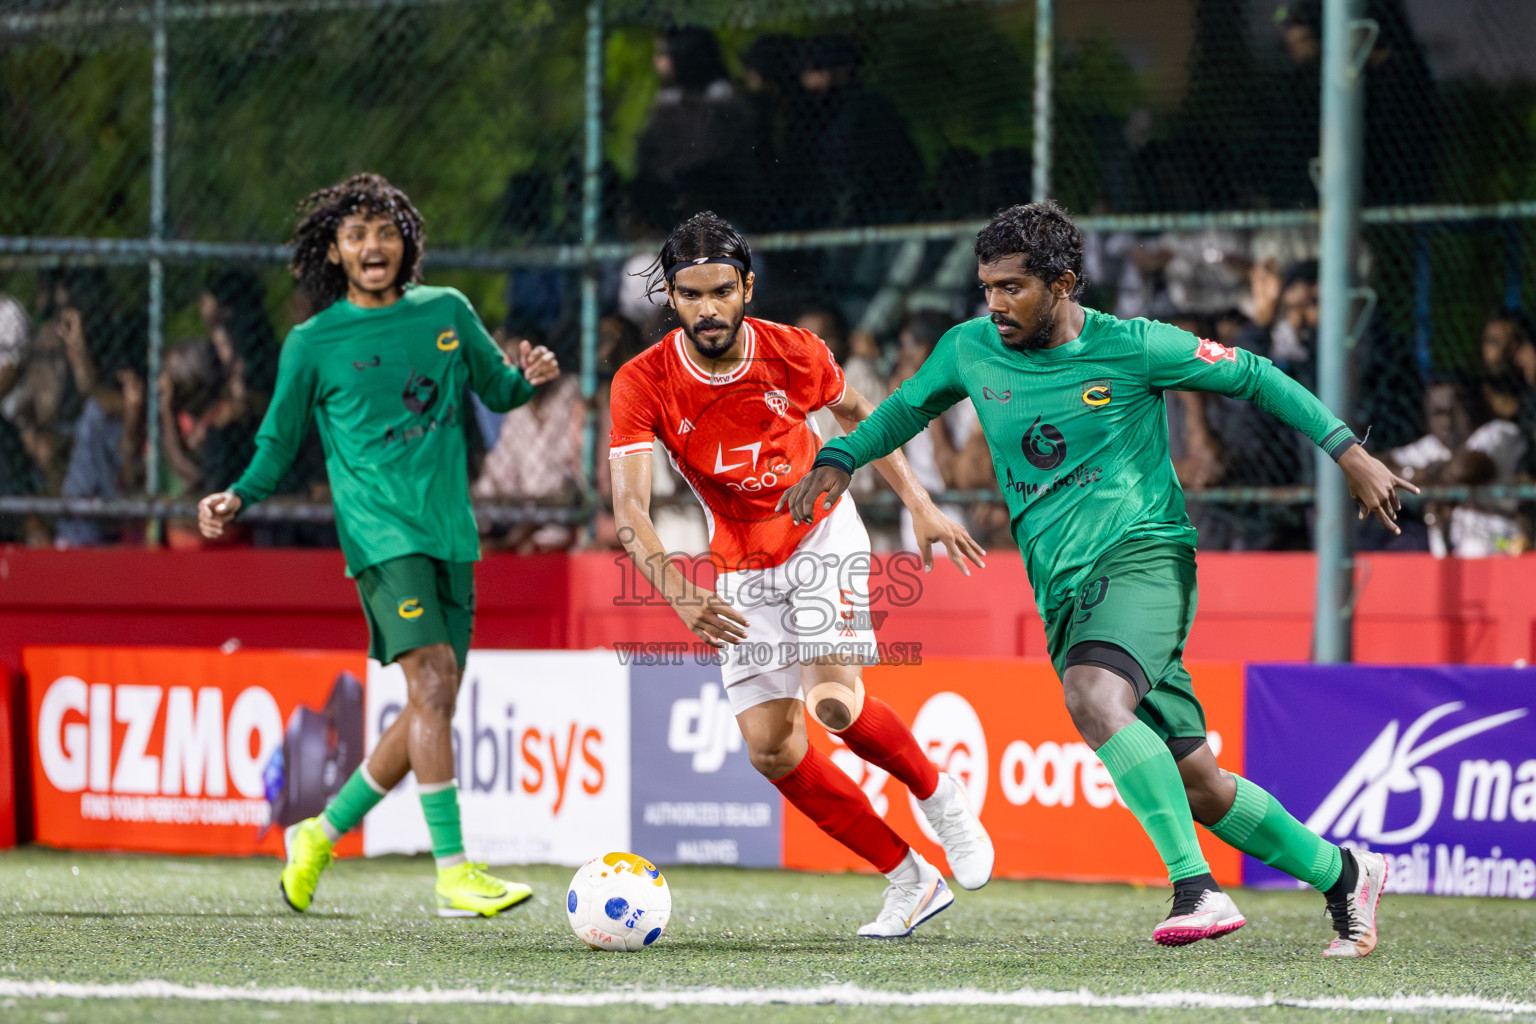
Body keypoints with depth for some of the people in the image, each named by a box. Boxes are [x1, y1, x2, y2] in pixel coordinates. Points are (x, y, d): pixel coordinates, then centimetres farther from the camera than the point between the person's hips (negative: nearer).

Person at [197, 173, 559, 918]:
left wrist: (530, 378, 0)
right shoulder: (313, 344, 2)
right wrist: (238, 498, -8)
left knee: (434, 704, 6)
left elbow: (498, 390, 23)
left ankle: (322, 834, 25)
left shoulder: (446, 313, 11)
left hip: (451, 533, 5)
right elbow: (277, 445, 9)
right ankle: (454, 874, -23)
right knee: (432, 676, -21)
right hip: (380, 528, -5)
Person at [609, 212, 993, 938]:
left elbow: (854, 411, 8)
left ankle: (938, 796, 5)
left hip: (821, 534, -2)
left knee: (833, 700, -24)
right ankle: (909, 880, 4)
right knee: (770, 748, -7)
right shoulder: (642, 384, -19)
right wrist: (680, 596, -43)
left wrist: (919, 505, 6)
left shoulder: (793, 354, -15)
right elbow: (629, 507, -27)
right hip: (739, 570, 2)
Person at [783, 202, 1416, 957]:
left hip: (1144, 554, -5)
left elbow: (1252, 377, 3)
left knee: (1093, 699, -35)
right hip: (1063, 594, 6)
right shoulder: (970, 351, 6)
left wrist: (1348, 452, 1)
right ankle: (1341, 874, 24)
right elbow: (906, 409, 25)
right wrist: (839, 460, 9)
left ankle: (1197, 888, -36)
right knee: (1197, 786, 4)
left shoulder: (1131, 348, -7)